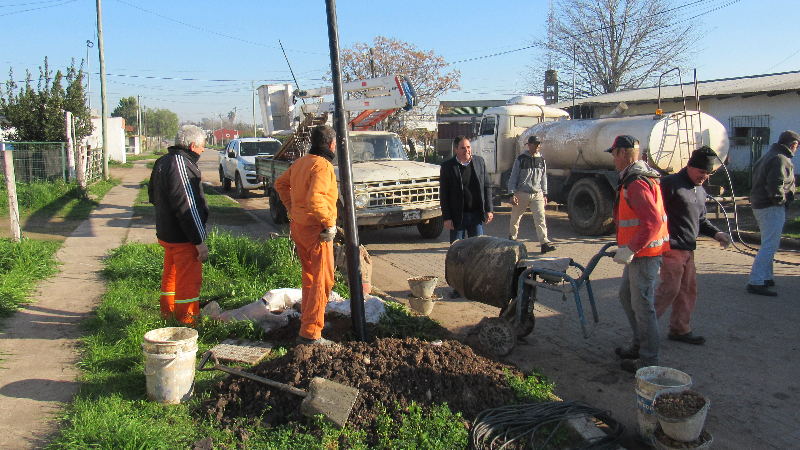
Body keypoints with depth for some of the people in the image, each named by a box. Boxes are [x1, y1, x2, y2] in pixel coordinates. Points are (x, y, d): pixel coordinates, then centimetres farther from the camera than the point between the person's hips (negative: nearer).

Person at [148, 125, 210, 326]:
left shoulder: (163, 162, 12)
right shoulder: (181, 164, -21)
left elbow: (153, 195, 23)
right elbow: (186, 207, -25)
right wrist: (199, 240, -22)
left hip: (166, 233, 10)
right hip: (183, 236, -10)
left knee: (171, 276, 22)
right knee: (189, 281, -2)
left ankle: (168, 314, 36)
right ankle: (187, 323, 6)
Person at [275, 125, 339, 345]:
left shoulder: (300, 162, 10)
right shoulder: (322, 166, -18)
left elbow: (280, 183, 24)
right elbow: (315, 199, -30)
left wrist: (291, 208, 21)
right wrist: (330, 224, -20)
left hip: (297, 225, 9)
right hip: (315, 229, -9)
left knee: (309, 275, 23)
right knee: (322, 281, -4)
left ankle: (308, 316, 36)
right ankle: (310, 333, -4)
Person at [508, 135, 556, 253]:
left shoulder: (542, 160, 9)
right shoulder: (520, 159, -2)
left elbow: (544, 178, 17)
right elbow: (513, 177, -1)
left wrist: (544, 194, 14)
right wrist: (512, 194, -7)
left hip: (537, 194, 2)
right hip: (522, 193, -2)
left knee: (540, 218, -10)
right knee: (515, 218, 10)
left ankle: (545, 243, -14)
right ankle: (512, 237, 34)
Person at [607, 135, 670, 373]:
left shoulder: (637, 184, -21)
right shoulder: (637, 178, 14)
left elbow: (653, 221, -29)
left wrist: (631, 249, -26)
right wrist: (628, 247, 23)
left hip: (645, 254, -11)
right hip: (638, 252, 11)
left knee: (642, 305, -3)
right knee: (626, 295, 20)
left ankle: (648, 360, 7)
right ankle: (639, 345, 31)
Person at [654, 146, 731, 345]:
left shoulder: (700, 191, 19)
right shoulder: (670, 184, -9)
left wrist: (716, 233, 10)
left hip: (688, 249, 9)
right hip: (671, 248, -9)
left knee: (688, 290, 12)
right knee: (670, 288, -10)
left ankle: (680, 329, 23)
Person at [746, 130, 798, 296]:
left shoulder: (768, 156, 17)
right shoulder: (781, 159, -14)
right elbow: (775, 185, -27)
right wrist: (781, 200, -13)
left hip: (759, 205, 11)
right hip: (772, 208, -11)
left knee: (769, 244, 21)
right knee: (770, 246, -12)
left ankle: (767, 278, 30)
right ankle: (755, 282, -15)